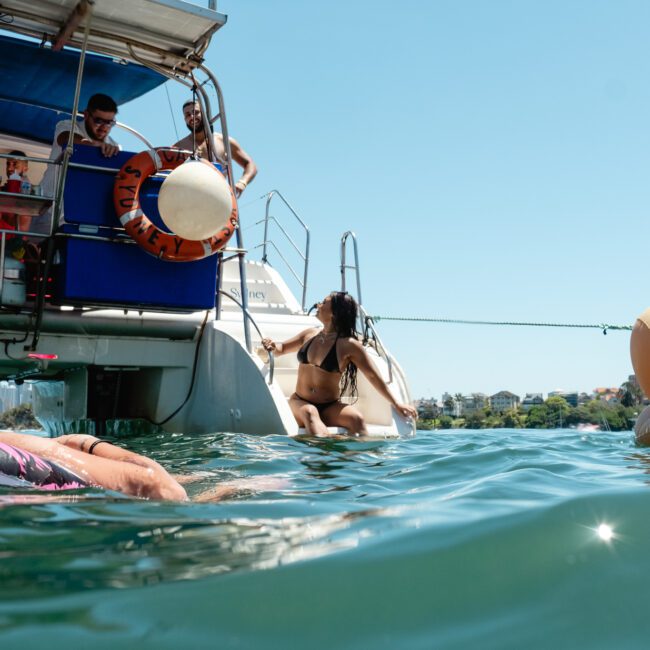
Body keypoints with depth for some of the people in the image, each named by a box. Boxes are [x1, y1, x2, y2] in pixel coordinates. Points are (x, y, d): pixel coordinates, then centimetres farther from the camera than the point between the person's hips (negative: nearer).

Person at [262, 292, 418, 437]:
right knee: (309, 412, -35)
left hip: (330, 408, -2)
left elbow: (373, 376, -2)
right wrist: (273, 346, -1)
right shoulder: (310, 334, 8)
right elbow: (282, 348, 24)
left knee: (357, 418, -32)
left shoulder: (348, 345, -5)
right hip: (299, 402, 2)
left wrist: (396, 404, -3)